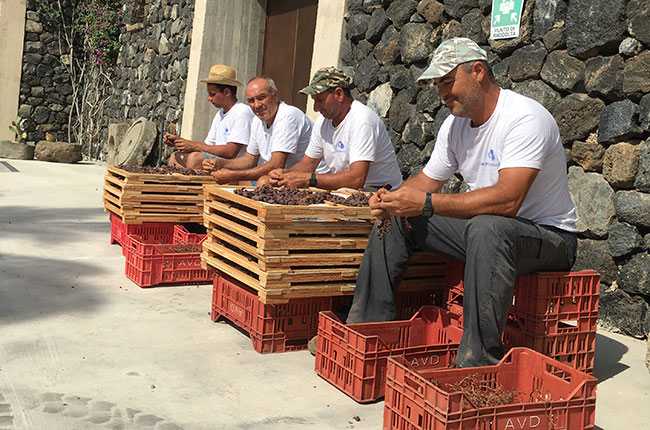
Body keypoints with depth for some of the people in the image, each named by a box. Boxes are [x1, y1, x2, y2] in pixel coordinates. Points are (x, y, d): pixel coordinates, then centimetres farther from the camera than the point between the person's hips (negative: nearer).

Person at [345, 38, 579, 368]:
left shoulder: (525, 118, -22)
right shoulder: (455, 124, 4)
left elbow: (507, 199, -34)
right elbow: (426, 180, 10)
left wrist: (426, 204, -36)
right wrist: (394, 198, -13)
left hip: (548, 235, -8)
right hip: (480, 228, 8)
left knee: (486, 227, -41)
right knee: (395, 217, 2)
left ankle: (478, 362, -35)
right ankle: (367, 327, 5)